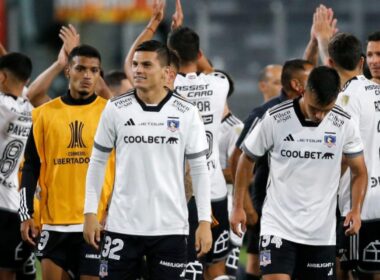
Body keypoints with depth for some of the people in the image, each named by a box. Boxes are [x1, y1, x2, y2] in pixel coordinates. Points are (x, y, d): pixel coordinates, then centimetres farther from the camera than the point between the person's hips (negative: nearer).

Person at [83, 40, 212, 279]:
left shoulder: (186, 113, -1)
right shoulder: (115, 109, 1)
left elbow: (199, 169, 3)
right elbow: (98, 161, 8)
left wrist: (205, 221, -3)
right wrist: (90, 212, 2)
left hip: (171, 226, -1)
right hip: (122, 225, 1)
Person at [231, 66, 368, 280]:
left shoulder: (344, 124, -4)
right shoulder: (275, 120, -9)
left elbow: (359, 172, 8)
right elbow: (247, 159, 6)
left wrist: (356, 209, -9)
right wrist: (238, 207, 6)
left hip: (322, 231, 3)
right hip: (278, 227, -3)